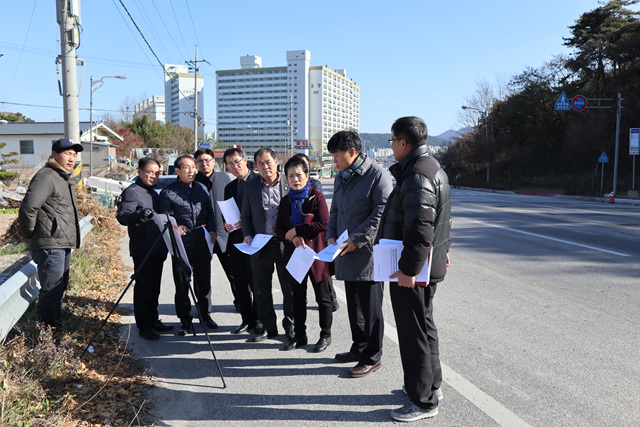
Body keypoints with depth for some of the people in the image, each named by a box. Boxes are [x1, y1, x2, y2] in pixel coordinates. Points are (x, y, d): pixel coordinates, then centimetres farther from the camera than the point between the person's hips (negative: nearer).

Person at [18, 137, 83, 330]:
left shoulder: (65, 178, 18)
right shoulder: (46, 177, -15)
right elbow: (27, 209, -22)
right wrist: (31, 235, -9)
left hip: (63, 245, 10)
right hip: (50, 245, -10)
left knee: (59, 288, 19)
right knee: (51, 290, -5)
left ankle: (55, 327, 31)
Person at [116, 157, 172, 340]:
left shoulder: (154, 193, 19)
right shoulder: (132, 191, -8)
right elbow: (122, 216, -20)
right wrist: (139, 213, -39)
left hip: (158, 248, 9)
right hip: (142, 249, -8)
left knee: (154, 288, 15)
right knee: (143, 287, -3)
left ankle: (153, 321, 25)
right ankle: (143, 327, 5)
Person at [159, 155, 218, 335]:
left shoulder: (202, 189, 11)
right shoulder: (168, 192, -2)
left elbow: (210, 213, 17)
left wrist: (212, 229, 1)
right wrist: (175, 228, -22)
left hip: (202, 244, 4)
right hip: (181, 245, -3)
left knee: (203, 282, 13)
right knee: (182, 285, 4)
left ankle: (204, 314, 31)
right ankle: (185, 320, 19)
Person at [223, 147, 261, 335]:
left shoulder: (259, 181, -4)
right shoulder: (230, 187, 17)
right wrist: (226, 225, -1)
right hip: (236, 239, 6)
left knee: (256, 283, 1)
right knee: (240, 284, 10)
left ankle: (259, 320, 16)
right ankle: (247, 320, 22)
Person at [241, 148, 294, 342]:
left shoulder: (290, 184, 0)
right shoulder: (250, 187, 8)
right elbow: (246, 215, 13)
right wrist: (247, 235, -1)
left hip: (286, 244, -2)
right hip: (260, 245, 3)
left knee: (290, 288, 6)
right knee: (261, 290, 9)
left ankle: (290, 325, 23)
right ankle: (268, 327, 24)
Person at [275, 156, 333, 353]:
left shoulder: (317, 197, -6)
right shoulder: (285, 201, 10)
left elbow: (323, 224, -15)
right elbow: (279, 228, 9)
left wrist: (296, 230, -13)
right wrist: (293, 238, -12)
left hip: (316, 253, -5)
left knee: (323, 298, 5)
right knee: (298, 298, 13)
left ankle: (325, 335, 19)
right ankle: (300, 335, 25)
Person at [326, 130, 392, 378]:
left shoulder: (377, 175, -10)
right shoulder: (340, 179, 16)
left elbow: (382, 212, -16)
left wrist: (357, 239, -19)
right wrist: (331, 235, 5)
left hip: (368, 255, -8)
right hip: (347, 255, 8)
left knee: (370, 309, 2)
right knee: (354, 306, 18)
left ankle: (372, 358, 15)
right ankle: (359, 348, 33)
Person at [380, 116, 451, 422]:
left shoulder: (417, 176, -21)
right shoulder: (433, 168, 15)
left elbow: (420, 229, -29)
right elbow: (441, 218, 24)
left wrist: (408, 269, -27)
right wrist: (442, 249, 31)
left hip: (411, 271, -11)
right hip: (430, 264, 11)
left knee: (414, 334, -1)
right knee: (424, 326, 21)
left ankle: (423, 401, 12)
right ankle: (431, 386, 36)